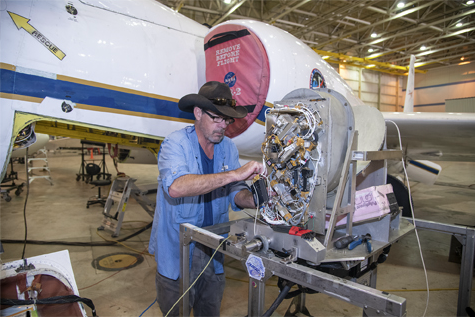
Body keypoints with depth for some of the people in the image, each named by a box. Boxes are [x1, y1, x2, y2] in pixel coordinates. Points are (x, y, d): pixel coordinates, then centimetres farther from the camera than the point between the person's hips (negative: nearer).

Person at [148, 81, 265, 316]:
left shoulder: (228, 147, 0)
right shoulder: (176, 143, -18)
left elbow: (235, 192, -2)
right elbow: (176, 186, -38)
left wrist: (255, 201, -25)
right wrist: (235, 173, -41)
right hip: (177, 251, -5)